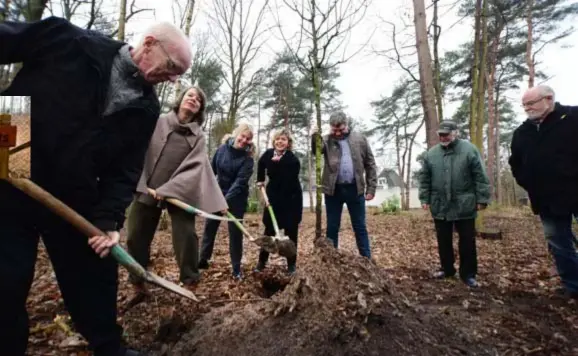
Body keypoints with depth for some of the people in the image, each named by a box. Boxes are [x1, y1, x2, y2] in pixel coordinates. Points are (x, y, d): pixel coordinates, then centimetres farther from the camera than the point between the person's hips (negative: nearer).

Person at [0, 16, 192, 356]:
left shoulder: (146, 109, -1)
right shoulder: (67, 40, -8)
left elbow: (126, 170, -4)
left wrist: (108, 219, -14)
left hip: (75, 201, 4)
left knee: (95, 280, 13)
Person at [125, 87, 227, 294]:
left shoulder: (198, 136, 2)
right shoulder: (158, 122, 2)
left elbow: (194, 167, -9)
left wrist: (167, 190, -20)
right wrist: (140, 183, -8)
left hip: (179, 192, -1)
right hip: (146, 189, 1)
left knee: (186, 235, -8)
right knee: (136, 235, 8)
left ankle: (190, 281, 11)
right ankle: (137, 279, 29)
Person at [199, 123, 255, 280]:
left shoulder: (247, 158, -16)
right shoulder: (222, 148, -5)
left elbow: (240, 181, -26)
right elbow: (212, 169, 6)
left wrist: (226, 200, -37)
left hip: (236, 198, -4)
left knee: (235, 232, 0)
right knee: (209, 226, 11)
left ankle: (237, 269, 12)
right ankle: (203, 260, 28)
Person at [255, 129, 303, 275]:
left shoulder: (293, 160, -21)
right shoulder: (268, 154, -5)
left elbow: (288, 184, -24)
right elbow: (261, 164, 18)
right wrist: (260, 180, 15)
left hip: (291, 199, -4)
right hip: (273, 197, 4)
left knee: (291, 231, 1)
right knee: (269, 229, 7)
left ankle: (291, 264, 13)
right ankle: (262, 260, 19)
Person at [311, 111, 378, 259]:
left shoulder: (360, 139, 6)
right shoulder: (327, 140, 5)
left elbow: (370, 165, 6)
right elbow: (316, 150, -16)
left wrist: (371, 188, 0)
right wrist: (314, 137, -35)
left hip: (355, 189, 0)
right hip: (333, 190, 0)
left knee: (360, 227, 10)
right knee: (332, 228, 9)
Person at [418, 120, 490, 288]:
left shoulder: (469, 150, -3)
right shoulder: (431, 153, 6)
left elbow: (480, 177, -5)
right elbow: (424, 178, 8)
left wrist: (482, 199, -8)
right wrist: (425, 199, 5)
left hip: (464, 206, -3)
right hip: (440, 206, 3)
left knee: (467, 241, 5)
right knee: (443, 241, 13)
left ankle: (468, 274, 18)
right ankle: (447, 269, 29)